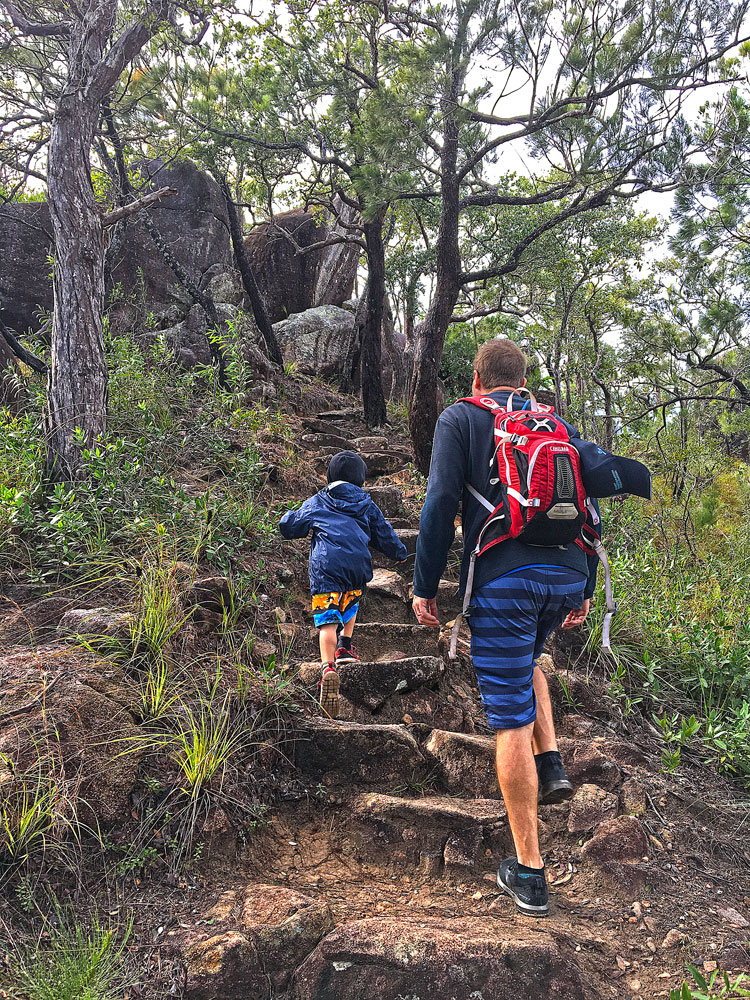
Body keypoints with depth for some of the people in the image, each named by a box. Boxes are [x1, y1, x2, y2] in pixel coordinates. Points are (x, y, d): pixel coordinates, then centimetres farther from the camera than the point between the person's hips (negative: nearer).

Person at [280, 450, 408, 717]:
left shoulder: (316, 503, 17)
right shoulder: (367, 504, 19)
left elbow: (287, 526, 22)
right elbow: (385, 534, 26)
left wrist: (290, 515, 47)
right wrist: (399, 553, 45)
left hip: (326, 567, -2)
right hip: (358, 566, 2)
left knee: (327, 619, -9)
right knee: (351, 603, 32)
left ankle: (328, 666, -27)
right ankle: (345, 646, 28)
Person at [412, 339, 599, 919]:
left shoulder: (460, 419, 7)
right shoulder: (560, 425, 19)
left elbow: (441, 503, -4)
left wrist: (425, 586, 0)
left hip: (503, 578, -5)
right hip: (567, 577, 5)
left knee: (512, 720, 1)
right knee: (525, 658, 34)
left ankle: (529, 872, 8)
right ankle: (551, 763, 19)